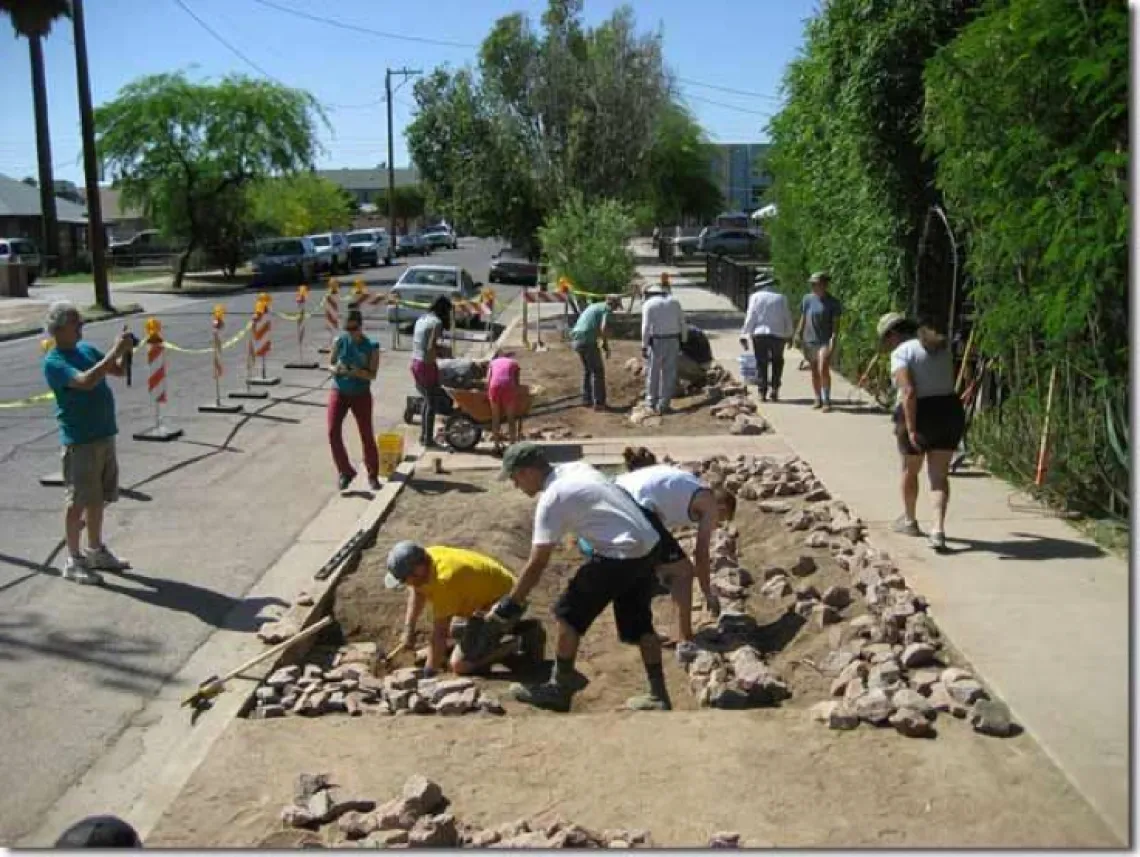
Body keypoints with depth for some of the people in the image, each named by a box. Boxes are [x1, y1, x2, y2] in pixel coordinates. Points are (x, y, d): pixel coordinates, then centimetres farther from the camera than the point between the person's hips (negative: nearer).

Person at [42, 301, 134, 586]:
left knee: (98, 497, 17)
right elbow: (86, 381, -31)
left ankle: (96, 551, 30)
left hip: (104, 435, 8)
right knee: (79, 501, 0)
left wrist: (125, 351, -6)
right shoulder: (54, 362, -15)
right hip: (80, 440, -8)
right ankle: (73, 560, 11)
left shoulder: (87, 349, 8)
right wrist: (114, 351, -28)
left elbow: (119, 371, 14)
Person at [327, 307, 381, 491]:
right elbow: (330, 365, 1)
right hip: (339, 392, 1)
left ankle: (373, 476, 19)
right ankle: (345, 472, 5)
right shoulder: (339, 341, -5)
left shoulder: (372, 346, -10)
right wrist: (335, 369, -21)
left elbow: (372, 375, -11)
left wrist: (358, 372, -31)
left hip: (361, 394, -1)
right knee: (333, 431, -11)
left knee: (367, 435, 4)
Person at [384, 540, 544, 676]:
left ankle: (522, 642, -3)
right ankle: (514, 627, 22)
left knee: (459, 665, -11)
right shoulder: (425, 558, -8)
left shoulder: (444, 580, -34)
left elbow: (439, 634, -30)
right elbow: (417, 592, 12)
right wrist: (408, 630, 4)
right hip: (488, 589, 9)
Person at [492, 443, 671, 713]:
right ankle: (658, 695, 22)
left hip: (620, 555, -9)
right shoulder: (577, 468, 12)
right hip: (649, 546, 9)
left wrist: (509, 604, 0)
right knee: (638, 622, 19)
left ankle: (559, 688, 16)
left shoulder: (551, 500, -11)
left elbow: (537, 565, -9)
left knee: (569, 613, 6)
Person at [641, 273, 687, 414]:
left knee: (653, 372, 11)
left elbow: (646, 327, -10)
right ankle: (663, 404, 6)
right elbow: (682, 323, 7)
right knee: (669, 373, 6)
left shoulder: (648, 304, -2)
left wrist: (644, 346, -8)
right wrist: (683, 341, 14)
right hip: (673, 340, 3)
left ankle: (651, 401, 17)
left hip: (656, 341, -3)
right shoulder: (674, 302, 9)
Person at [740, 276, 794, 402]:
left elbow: (750, 318, -3)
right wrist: (789, 336, 17)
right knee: (777, 364, 14)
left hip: (759, 335, -1)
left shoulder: (755, 297, 0)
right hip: (778, 335, 1)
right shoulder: (781, 298, 5)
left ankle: (762, 393, 2)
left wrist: (745, 335, 2)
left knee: (761, 364, 6)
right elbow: (788, 319, 7)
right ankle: (774, 390, 6)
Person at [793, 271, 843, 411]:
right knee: (814, 372, 10)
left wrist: (833, 339, -14)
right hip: (809, 341, 4)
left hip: (825, 341, -4)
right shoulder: (808, 299, 6)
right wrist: (799, 334, 7)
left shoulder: (833, 302, -4)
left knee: (823, 370, -15)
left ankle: (826, 401, -9)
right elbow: (803, 319, 11)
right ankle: (818, 400, 21)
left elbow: (835, 323, -5)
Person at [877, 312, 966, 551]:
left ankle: (909, 521, 35)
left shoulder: (901, 353, -11)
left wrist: (911, 429, -24)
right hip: (950, 412, 5)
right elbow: (948, 381, 15)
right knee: (939, 476, 8)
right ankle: (938, 530, -7)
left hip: (918, 417, -5)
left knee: (910, 470, 17)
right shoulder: (941, 347, 11)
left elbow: (908, 392, -22)